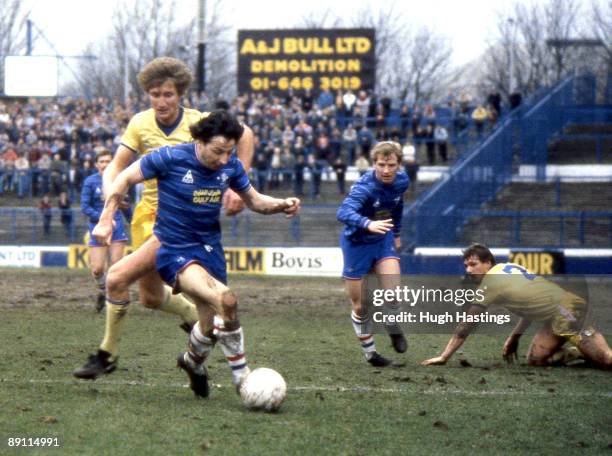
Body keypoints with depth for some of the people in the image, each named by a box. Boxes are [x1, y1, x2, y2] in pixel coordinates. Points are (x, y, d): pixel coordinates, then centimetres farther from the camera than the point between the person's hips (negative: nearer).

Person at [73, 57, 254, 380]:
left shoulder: (199, 123, -12)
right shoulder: (140, 123, -3)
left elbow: (245, 136, 1)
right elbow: (117, 166, -2)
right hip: (148, 213, 5)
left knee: (117, 278, -20)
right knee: (150, 297, 13)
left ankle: (107, 354, -5)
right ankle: (195, 316, 44)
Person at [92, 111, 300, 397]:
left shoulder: (231, 166, -2)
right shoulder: (170, 158, -16)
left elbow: (253, 200, 13)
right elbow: (124, 179, -5)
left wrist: (281, 205, -7)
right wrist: (106, 220, -8)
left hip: (210, 248, 6)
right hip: (174, 249, -6)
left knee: (212, 324, 8)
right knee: (226, 300, -28)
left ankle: (193, 362, 44)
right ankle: (242, 379, -16)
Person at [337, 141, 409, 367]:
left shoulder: (401, 181, -9)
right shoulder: (365, 186, -29)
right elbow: (344, 212, -47)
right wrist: (368, 224, -64)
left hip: (383, 240, 4)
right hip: (357, 243, -4)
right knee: (360, 306, 4)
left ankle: (395, 332, 15)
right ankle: (369, 351, 25)